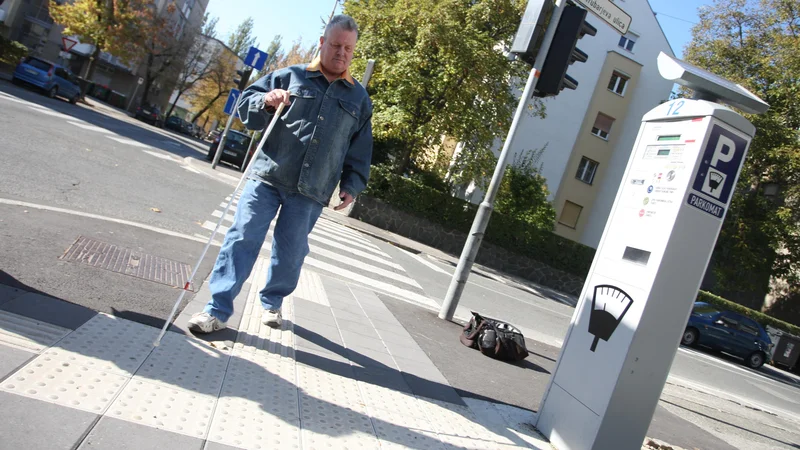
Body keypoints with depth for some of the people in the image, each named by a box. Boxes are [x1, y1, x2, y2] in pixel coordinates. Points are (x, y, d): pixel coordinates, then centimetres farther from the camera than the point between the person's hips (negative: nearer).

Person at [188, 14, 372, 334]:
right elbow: (246, 103, 8)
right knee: (243, 239, -6)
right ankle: (218, 309, 0)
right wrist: (265, 101, -14)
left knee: (290, 253, 7)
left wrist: (352, 185, 4)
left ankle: (272, 302, 30)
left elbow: (361, 150, 15)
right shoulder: (289, 77, 8)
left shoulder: (359, 98, 13)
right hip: (267, 177, -1)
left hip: (309, 192, 1)